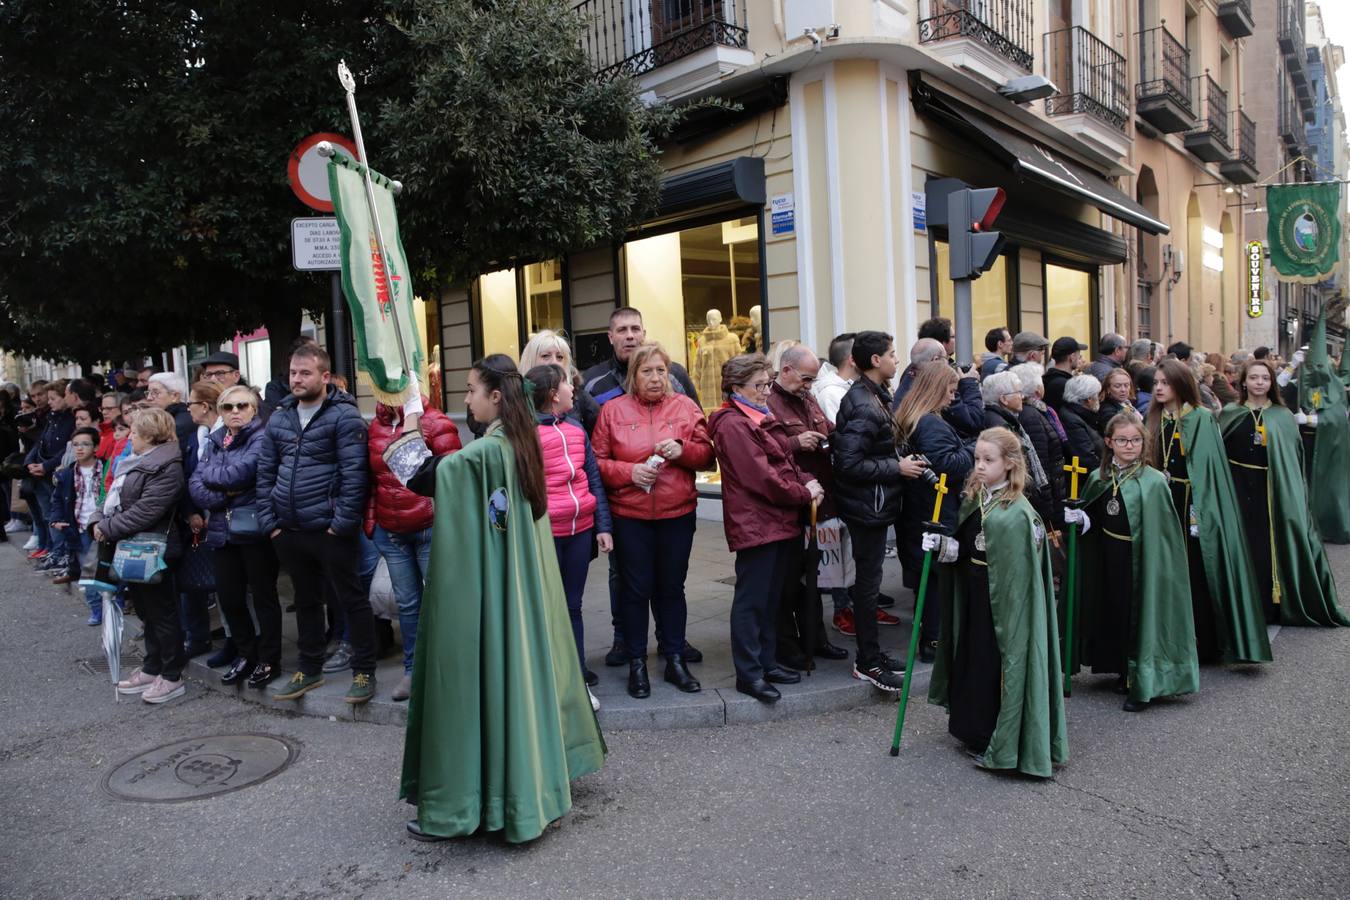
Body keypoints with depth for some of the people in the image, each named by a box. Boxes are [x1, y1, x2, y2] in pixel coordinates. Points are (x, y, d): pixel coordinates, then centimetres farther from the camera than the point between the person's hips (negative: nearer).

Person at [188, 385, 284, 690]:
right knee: (228, 597, 13)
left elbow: (239, 473, -21)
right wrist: (224, 495, -13)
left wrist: (209, 473, -4)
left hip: (254, 530, -6)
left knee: (263, 596, 5)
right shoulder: (214, 441, 12)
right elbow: (195, 485, 3)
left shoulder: (261, 438, -8)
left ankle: (268, 660, 17)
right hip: (222, 532, 7)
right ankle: (245, 653, 30)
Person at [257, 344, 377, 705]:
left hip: (330, 530, -7)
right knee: (306, 600, 19)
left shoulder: (344, 415, -10)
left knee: (352, 599, 4)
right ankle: (309, 670, 33)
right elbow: (265, 472, 13)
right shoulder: (279, 418, 10)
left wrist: (342, 522, -18)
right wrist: (268, 520, 5)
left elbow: (353, 473, -15)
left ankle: (364, 672, 15)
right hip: (289, 531, 7)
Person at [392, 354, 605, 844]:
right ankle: (534, 776, 31)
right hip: (520, 580, 9)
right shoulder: (520, 442, 7)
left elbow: (417, 475, -19)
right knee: (518, 667, 17)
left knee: (477, 678, -1)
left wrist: (412, 419, -10)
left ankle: (458, 804, 9)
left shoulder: (486, 450, -21)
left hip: (481, 586, -9)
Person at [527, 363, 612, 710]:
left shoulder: (575, 427, 9)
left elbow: (594, 478, 12)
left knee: (573, 606, 16)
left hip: (581, 529, 6)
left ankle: (577, 675, 27)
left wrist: (603, 525, 9)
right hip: (544, 533, -6)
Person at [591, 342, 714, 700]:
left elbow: (706, 455, 5)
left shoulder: (685, 406, 4)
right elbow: (598, 462, -1)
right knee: (636, 589, 6)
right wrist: (629, 472, -16)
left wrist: (682, 450, -14)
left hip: (677, 513, 2)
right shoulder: (612, 409, 0)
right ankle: (637, 664, 19)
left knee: (672, 588, 11)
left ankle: (675, 660, 24)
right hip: (630, 516, -1)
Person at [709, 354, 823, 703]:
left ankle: (767, 662, 29)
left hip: (780, 522, 10)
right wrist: (805, 494, -10)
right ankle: (749, 673, 9)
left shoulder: (761, 418, 17)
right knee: (752, 599, -1)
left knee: (771, 597, 17)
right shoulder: (732, 425, -15)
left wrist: (806, 482, 2)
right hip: (756, 525, -10)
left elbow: (785, 462, 21)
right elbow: (762, 477, -20)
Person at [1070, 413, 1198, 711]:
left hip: (1142, 559, -5)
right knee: (1115, 613, 13)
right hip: (1109, 558, 5)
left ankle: (1143, 685, 16)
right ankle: (1125, 672, 33)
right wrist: (1079, 518, -7)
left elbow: (1164, 530, -12)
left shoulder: (1153, 481, -12)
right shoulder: (1099, 478, 3)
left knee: (1141, 612, 2)